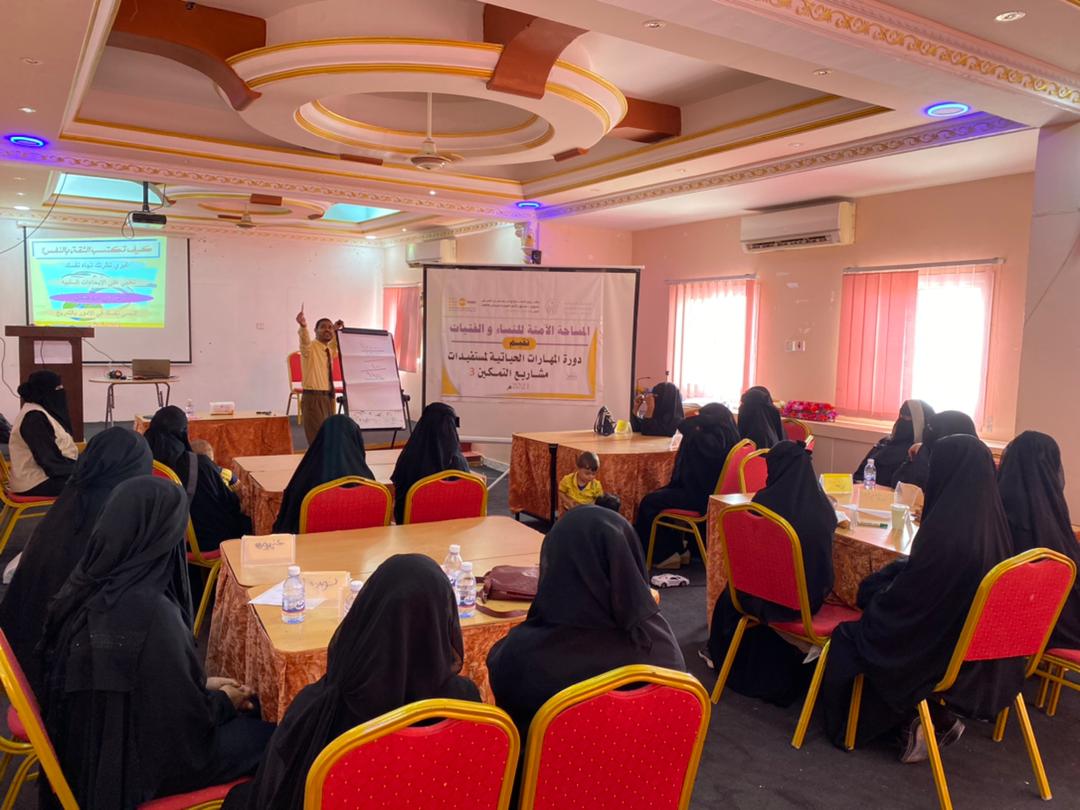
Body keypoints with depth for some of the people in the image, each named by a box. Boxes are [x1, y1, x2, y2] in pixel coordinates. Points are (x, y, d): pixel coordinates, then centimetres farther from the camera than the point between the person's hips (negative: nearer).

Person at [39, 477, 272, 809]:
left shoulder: (89, 585, -7)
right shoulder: (150, 612, -32)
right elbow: (184, 723, -21)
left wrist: (203, 683, 11)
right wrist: (225, 702, -2)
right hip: (128, 763, -8)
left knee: (244, 720, 19)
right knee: (270, 737, 6)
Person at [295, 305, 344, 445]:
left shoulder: (330, 349, 11)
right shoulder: (310, 347, -10)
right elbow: (305, 340, -35)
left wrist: (336, 331, 23)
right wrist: (303, 326, -55)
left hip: (328, 397, 8)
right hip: (313, 398, -8)